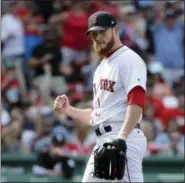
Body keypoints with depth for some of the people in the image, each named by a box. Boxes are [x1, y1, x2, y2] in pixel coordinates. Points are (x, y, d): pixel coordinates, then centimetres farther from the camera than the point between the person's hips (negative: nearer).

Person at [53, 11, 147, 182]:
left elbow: (137, 102, -20)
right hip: (102, 142, 10)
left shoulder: (130, 60, -5)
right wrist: (68, 109, 16)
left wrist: (122, 137, -31)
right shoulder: (102, 67, 24)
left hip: (124, 139, -10)